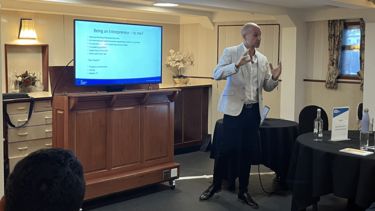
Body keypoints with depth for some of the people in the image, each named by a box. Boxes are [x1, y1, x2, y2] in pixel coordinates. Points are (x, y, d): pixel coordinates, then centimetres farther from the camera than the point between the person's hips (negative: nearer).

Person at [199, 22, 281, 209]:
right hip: (235, 109, -4)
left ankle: (243, 191, 21)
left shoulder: (263, 59, 11)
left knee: (248, 151, 9)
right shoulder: (231, 52, -3)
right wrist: (237, 65, -29)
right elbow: (217, 74, -16)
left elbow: (267, 87, 12)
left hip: (253, 110, 4)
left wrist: (275, 78, -9)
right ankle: (216, 185, 23)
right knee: (226, 148, 2)